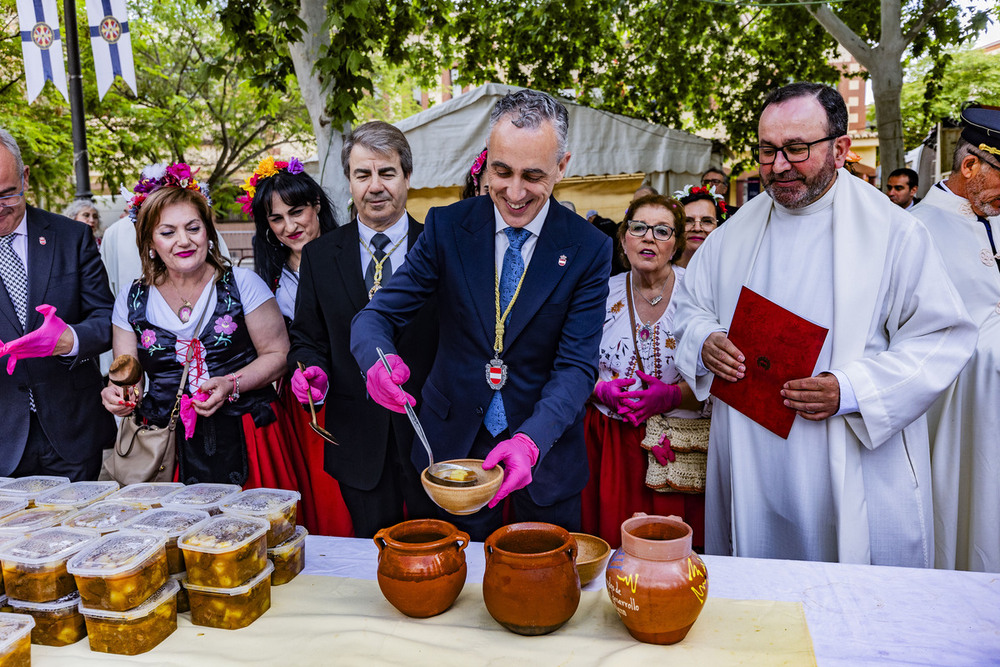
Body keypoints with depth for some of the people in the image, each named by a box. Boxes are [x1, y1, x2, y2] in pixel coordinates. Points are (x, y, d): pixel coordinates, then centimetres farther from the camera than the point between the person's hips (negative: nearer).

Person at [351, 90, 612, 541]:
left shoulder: (589, 249, -11)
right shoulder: (446, 226, -8)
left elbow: (577, 365, -15)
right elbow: (378, 314, -9)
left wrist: (530, 439, -32)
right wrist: (378, 359, -33)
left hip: (545, 449, 0)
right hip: (454, 445, 1)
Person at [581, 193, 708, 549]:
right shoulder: (603, 293, 5)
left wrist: (672, 396, -19)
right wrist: (603, 389, -11)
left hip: (679, 448, -1)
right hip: (609, 443, 2)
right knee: (610, 542, 5)